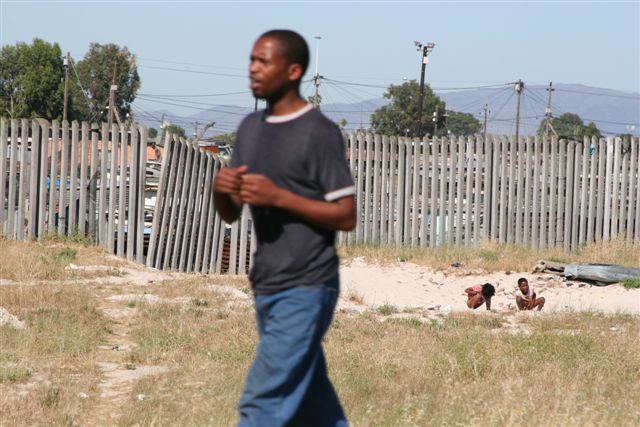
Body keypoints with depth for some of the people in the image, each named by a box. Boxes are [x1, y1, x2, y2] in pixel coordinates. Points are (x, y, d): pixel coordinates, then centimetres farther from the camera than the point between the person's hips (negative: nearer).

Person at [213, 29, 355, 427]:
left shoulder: (320, 133, -12)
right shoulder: (250, 129, 10)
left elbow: (346, 216, -12)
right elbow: (231, 214, 15)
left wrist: (279, 196, -22)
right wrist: (221, 189, -9)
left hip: (306, 290, -8)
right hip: (266, 288, 8)